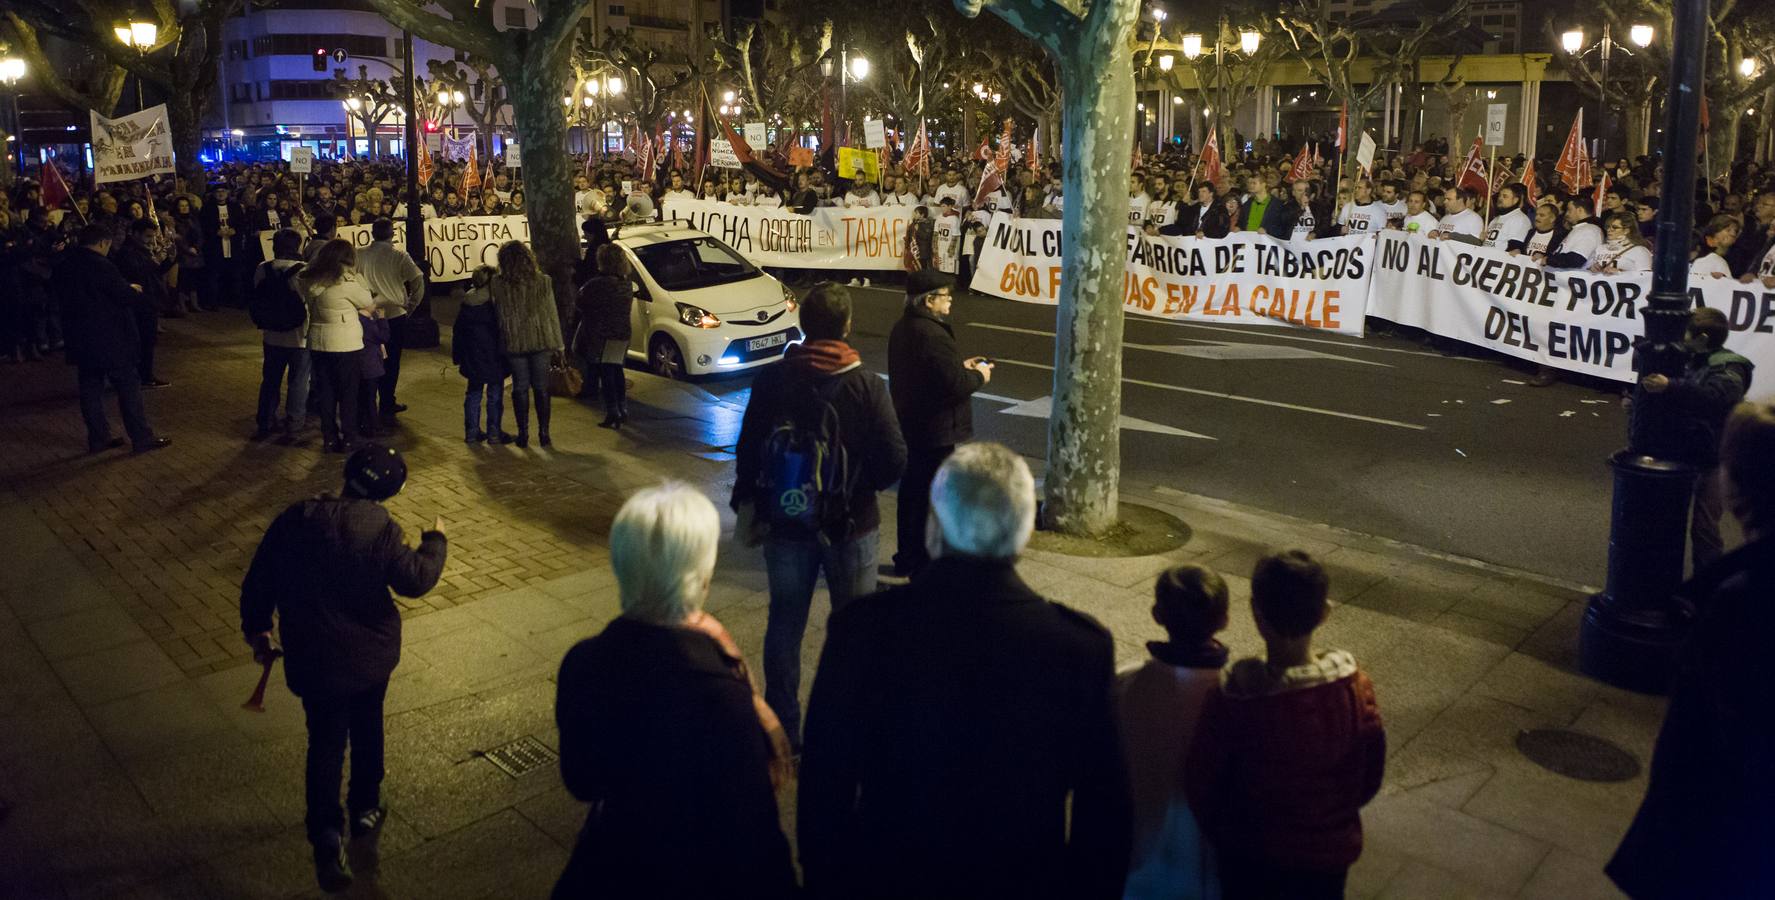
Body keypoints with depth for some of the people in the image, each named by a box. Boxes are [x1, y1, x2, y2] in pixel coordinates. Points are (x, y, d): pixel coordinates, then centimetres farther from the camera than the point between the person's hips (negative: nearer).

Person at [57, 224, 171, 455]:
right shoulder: (100, 266, -18)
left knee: (91, 389, 12)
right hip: (110, 340, -8)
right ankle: (142, 438, 3)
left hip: (80, 338, 8)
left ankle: (98, 439, 17)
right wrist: (135, 290, 6)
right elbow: (126, 296, -17)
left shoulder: (65, 265, 6)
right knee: (129, 386, 0)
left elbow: (61, 294, 18)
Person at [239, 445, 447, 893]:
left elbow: (258, 583, 0)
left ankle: (327, 835, -2)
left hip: (315, 659, 1)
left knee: (326, 743, 8)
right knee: (367, 729, 21)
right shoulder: (379, 526, -16)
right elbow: (414, 579, -15)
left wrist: (256, 631, 15)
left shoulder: (293, 521, -7)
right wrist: (435, 543, 3)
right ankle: (366, 812, 35)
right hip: (372, 653, -1)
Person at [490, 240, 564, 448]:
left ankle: (523, 434, 13)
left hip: (514, 343, 0)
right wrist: (557, 343, 5)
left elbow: (497, 312, -6)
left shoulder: (497, 284, -9)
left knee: (520, 388, 10)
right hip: (540, 341, 0)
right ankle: (544, 434, 11)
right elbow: (551, 314, -2)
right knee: (541, 388, 9)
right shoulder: (543, 282, -7)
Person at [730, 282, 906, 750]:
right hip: (852, 525, -2)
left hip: (786, 523, 2)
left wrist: (746, 506, 11)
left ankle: (783, 727, 24)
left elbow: (747, 452, -2)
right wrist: (863, 481, 5)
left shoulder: (771, 381, -7)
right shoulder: (866, 386, -15)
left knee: (784, 625, 15)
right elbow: (894, 461, -16)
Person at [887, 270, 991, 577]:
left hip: (910, 425, 10)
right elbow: (954, 384, -27)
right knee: (931, 497, 1)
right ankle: (923, 562, 10)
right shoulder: (931, 335, -25)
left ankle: (906, 557, 32)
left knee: (911, 491, 20)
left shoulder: (903, 328, 7)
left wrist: (962, 366, 11)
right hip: (935, 431, -10)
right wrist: (978, 376, -8)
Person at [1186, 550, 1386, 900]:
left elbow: (1199, 783, -17)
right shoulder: (1356, 686, -21)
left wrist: (1220, 832, 3)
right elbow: (1369, 780, -6)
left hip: (1250, 851, -2)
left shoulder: (1234, 699, -29)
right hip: (1328, 849, 2)